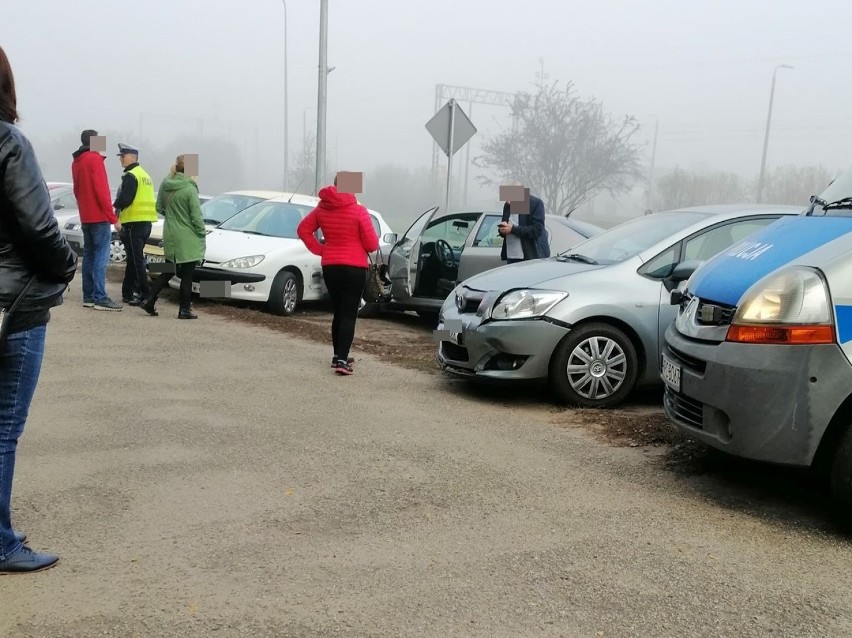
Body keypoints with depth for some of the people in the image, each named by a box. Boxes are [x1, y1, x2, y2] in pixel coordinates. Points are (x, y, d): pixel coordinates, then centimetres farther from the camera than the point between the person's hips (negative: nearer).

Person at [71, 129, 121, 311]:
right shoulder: (95, 159, -10)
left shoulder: (76, 162, 16)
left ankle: (88, 296, 10)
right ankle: (100, 298, -13)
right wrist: (113, 217, -15)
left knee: (89, 256, 10)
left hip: (85, 217, 9)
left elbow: (77, 190, 19)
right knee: (101, 257, -10)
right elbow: (101, 190, -17)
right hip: (99, 217, -9)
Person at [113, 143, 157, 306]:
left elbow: (124, 199, -19)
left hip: (134, 222, -9)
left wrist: (115, 205, 0)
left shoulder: (130, 176, -11)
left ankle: (145, 294, -9)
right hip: (146, 221, 9)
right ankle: (128, 292, 21)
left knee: (136, 259, -7)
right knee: (133, 258, 15)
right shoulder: (145, 175, 18)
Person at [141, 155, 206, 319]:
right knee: (187, 275, 4)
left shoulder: (165, 184, 2)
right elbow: (196, 217, -14)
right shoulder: (190, 189, -17)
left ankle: (149, 300, 11)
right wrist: (202, 234, -2)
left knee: (168, 271, 18)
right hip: (188, 239, -6)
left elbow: (159, 207, 11)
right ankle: (184, 310, 9)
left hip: (170, 236, 6)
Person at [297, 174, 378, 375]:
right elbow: (372, 244, -9)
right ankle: (342, 360, -13)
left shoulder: (322, 209, 3)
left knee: (338, 313, 18)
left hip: (329, 266, 5)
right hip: (354, 267, -5)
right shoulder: (358, 211, -12)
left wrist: (319, 249, 8)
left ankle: (338, 356, 24)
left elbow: (303, 229, 9)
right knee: (349, 315, -4)